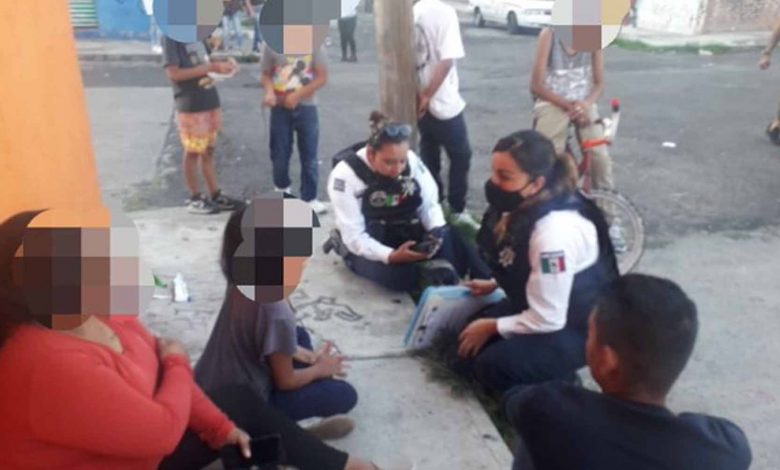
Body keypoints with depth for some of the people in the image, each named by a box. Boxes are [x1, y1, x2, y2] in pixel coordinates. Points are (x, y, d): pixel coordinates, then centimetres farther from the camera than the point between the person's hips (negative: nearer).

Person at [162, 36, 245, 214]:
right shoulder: (171, 36, -12)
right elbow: (173, 73, -18)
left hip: (210, 101, 7)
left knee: (208, 151, 14)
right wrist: (208, 68, -21)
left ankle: (215, 195, 22)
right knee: (192, 152, 4)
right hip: (190, 105, -7)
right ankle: (195, 199, 15)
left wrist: (219, 65, -3)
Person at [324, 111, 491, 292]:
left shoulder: (411, 161, -11)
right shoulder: (345, 176, -21)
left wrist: (436, 230, -24)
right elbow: (354, 236, -21)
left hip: (410, 232, 2)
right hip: (368, 245, -2)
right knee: (403, 277, -27)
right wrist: (391, 256, -35)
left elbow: (429, 204, -2)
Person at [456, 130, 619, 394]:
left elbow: (546, 320, -27)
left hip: (579, 327, -8)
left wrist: (491, 327, -15)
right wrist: (494, 284, 8)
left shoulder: (555, 233, -35)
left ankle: (561, 382, 3)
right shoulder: (523, 207, -10)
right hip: (536, 304, 8)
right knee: (465, 346, 3)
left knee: (495, 367, -23)